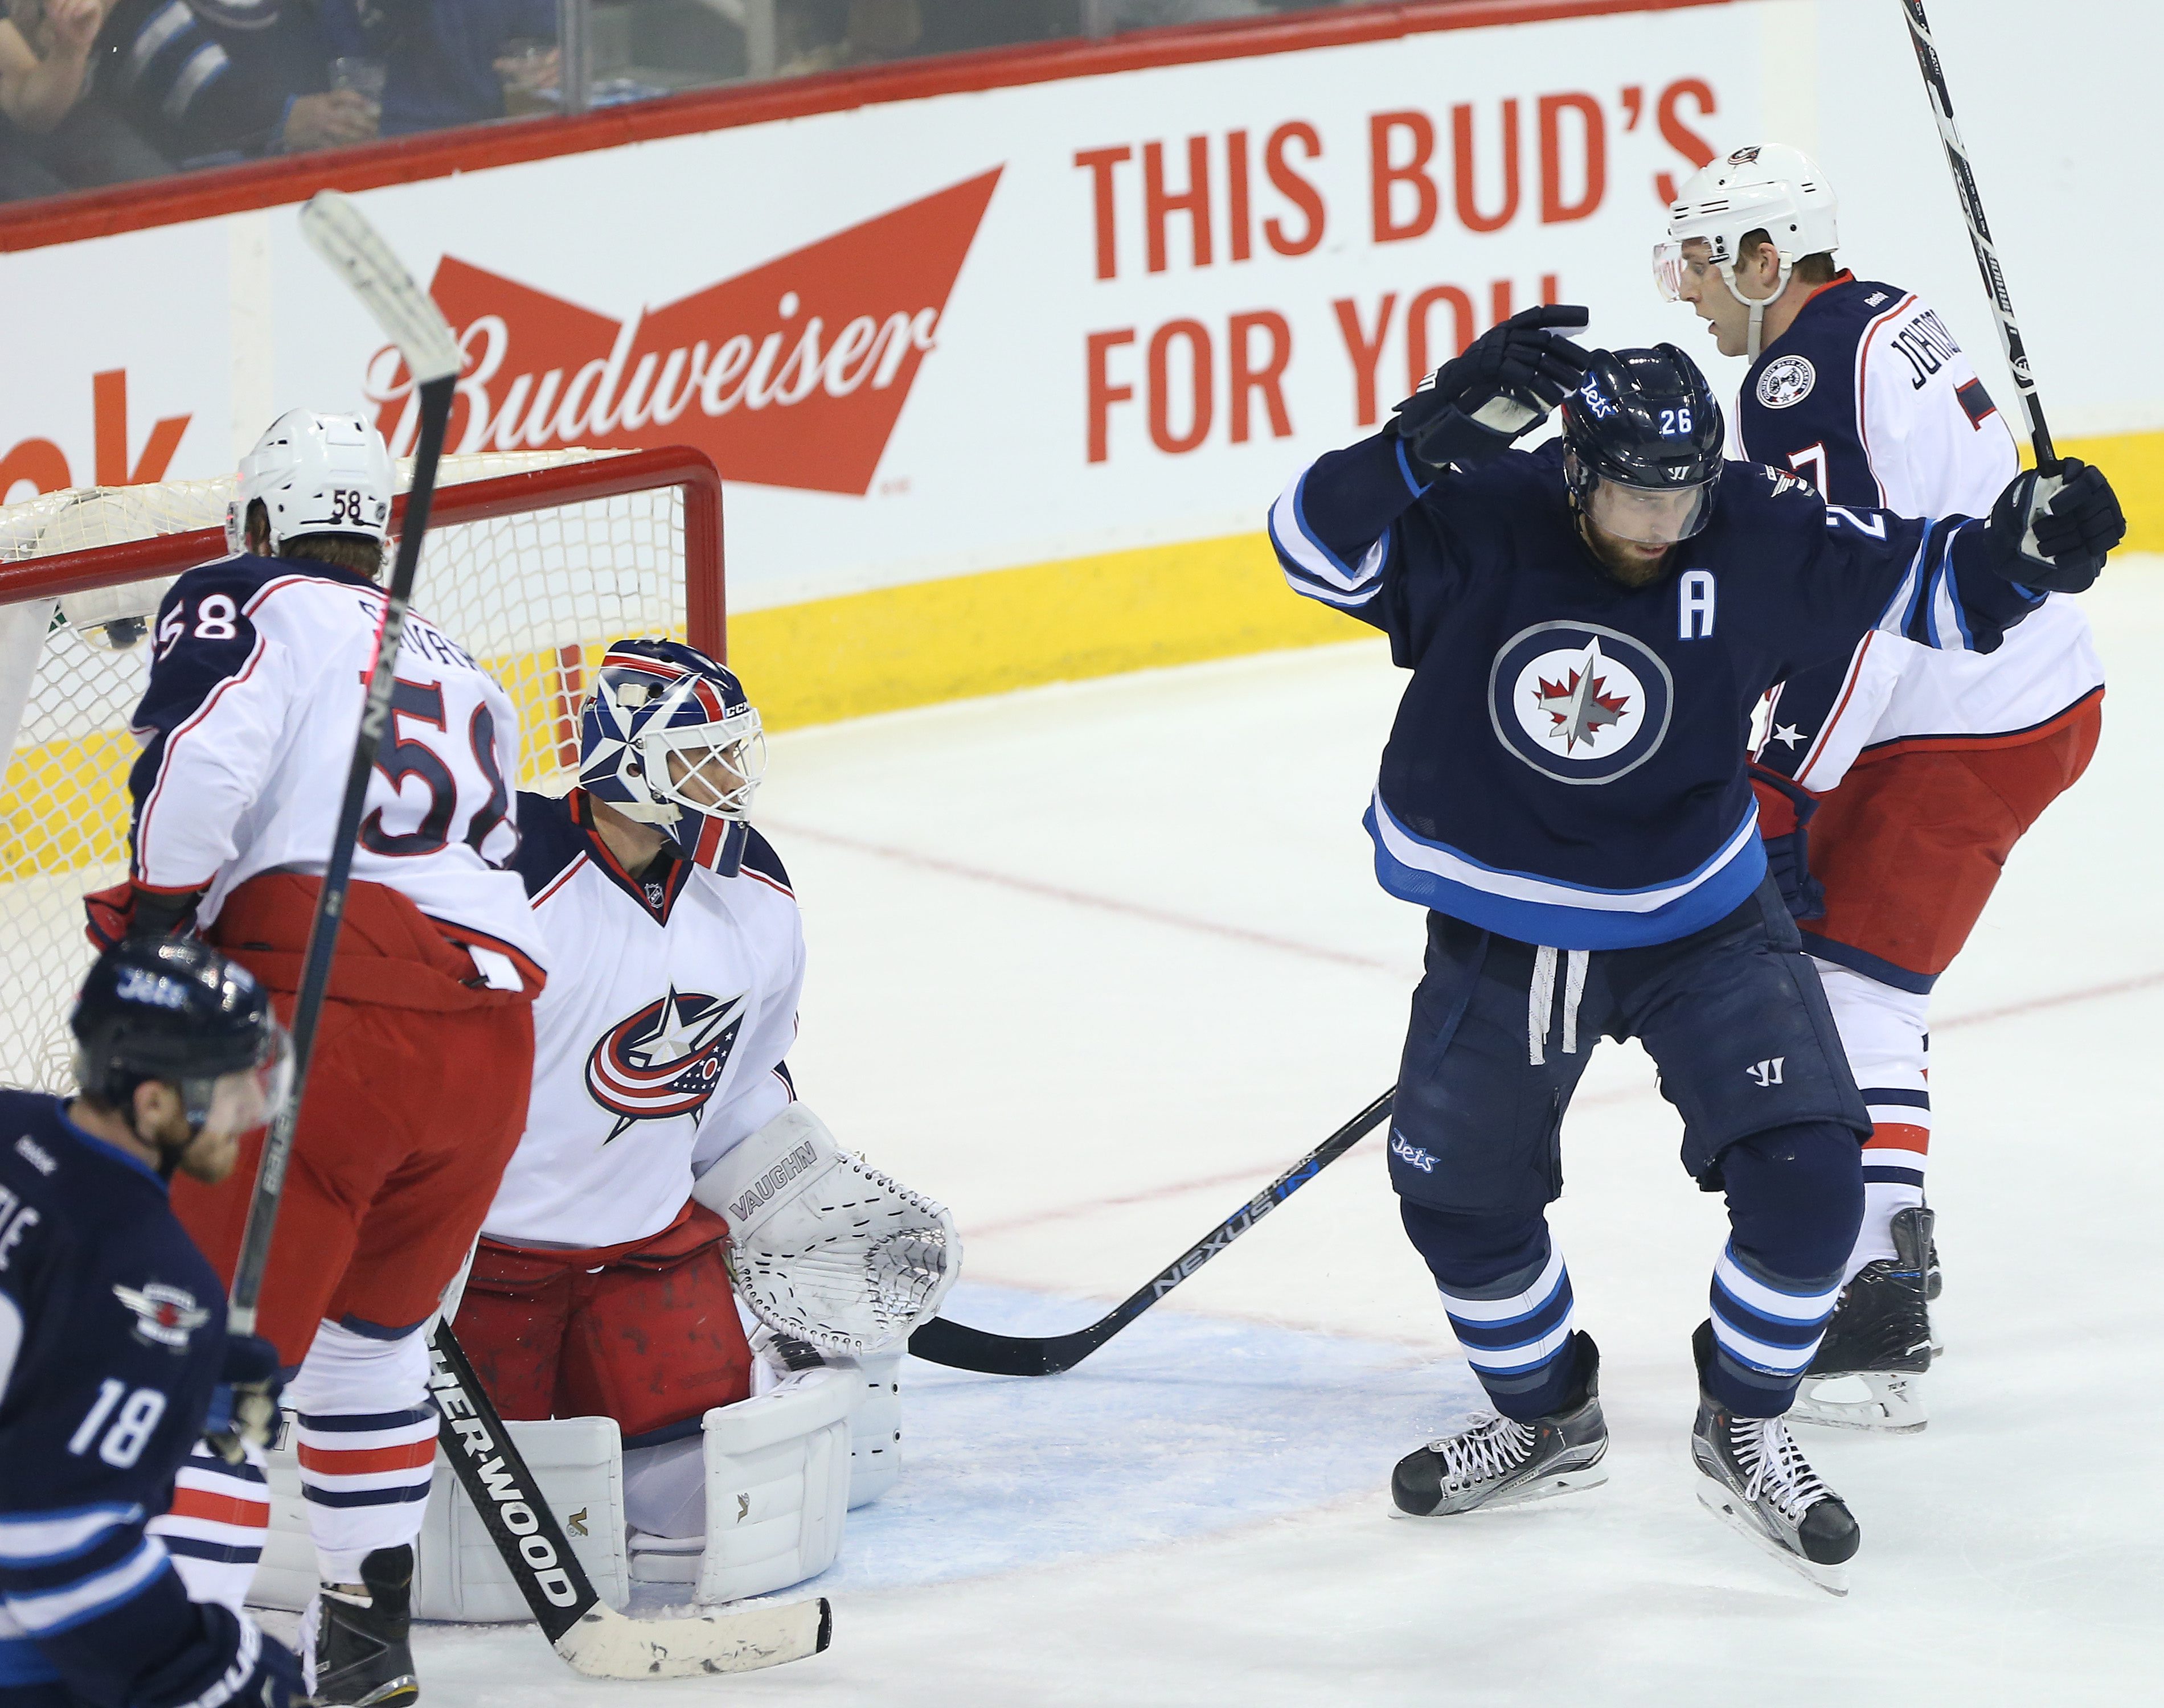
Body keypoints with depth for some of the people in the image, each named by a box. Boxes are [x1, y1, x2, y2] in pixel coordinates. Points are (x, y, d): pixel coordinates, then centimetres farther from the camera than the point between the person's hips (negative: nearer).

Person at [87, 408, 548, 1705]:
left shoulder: (251, 604, 9)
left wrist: (154, 921, 1)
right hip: (493, 1032, 7)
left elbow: (205, 757, -10)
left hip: (332, 1013, -7)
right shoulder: (460, 670, 31)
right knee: (370, 1329, 24)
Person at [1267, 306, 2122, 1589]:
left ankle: (1743, 1430, 9)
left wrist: (2024, 549, -28)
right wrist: (1438, 430, -44)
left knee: (1806, 1168, -14)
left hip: (1699, 924, -1)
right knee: (1459, 1195, 12)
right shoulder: (1476, 523, -20)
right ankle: (1548, 1418, 39)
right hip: (1500, 929, 1)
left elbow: (1924, 583, -7)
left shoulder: (1758, 540, -17)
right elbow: (1320, 544, -32)